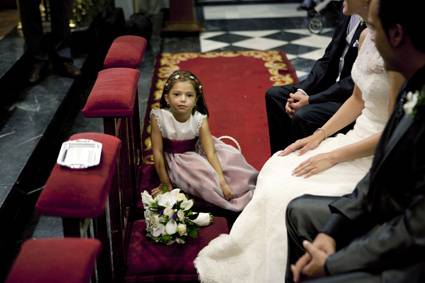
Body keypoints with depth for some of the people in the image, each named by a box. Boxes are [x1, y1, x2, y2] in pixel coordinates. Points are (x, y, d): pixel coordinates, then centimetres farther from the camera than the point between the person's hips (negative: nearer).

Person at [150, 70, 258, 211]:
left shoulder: (200, 119, -21)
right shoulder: (159, 117, -26)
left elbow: (210, 153, -23)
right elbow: (157, 151, -19)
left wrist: (223, 182, -32)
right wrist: (165, 183, -16)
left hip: (197, 152, 3)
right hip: (174, 159, -2)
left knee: (231, 155, -15)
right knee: (201, 171, -28)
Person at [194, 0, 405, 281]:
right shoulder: (367, 35, 2)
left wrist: (333, 157, -19)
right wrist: (319, 136, 5)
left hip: (380, 155, -8)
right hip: (359, 137, 9)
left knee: (291, 194, -15)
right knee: (278, 171, 4)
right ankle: (246, 260, 14)